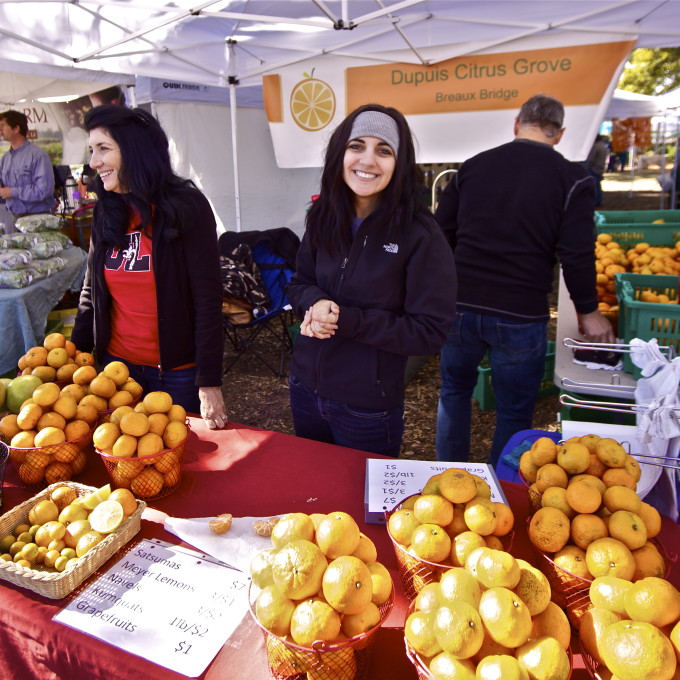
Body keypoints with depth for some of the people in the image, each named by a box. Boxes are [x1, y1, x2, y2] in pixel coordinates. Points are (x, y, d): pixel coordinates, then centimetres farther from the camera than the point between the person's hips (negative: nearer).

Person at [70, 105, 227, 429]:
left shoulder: (186, 207, -12)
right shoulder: (106, 213, 3)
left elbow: (208, 299, -15)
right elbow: (91, 293, 11)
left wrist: (210, 382, -18)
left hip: (178, 372, -5)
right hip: (117, 365, 5)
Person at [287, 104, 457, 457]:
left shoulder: (420, 235, -17)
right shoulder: (324, 218, -2)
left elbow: (430, 331, -17)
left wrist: (347, 320, -24)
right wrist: (316, 303, -15)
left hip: (367, 409, -5)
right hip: (305, 389, 5)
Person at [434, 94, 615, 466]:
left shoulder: (472, 166, 6)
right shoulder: (572, 179, -3)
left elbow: (442, 233, 10)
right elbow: (576, 255, -7)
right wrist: (589, 313, 7)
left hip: (461, 307, 3)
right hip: (521, 315, -3)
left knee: (454, 391, 23)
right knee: (514, 414, 13)